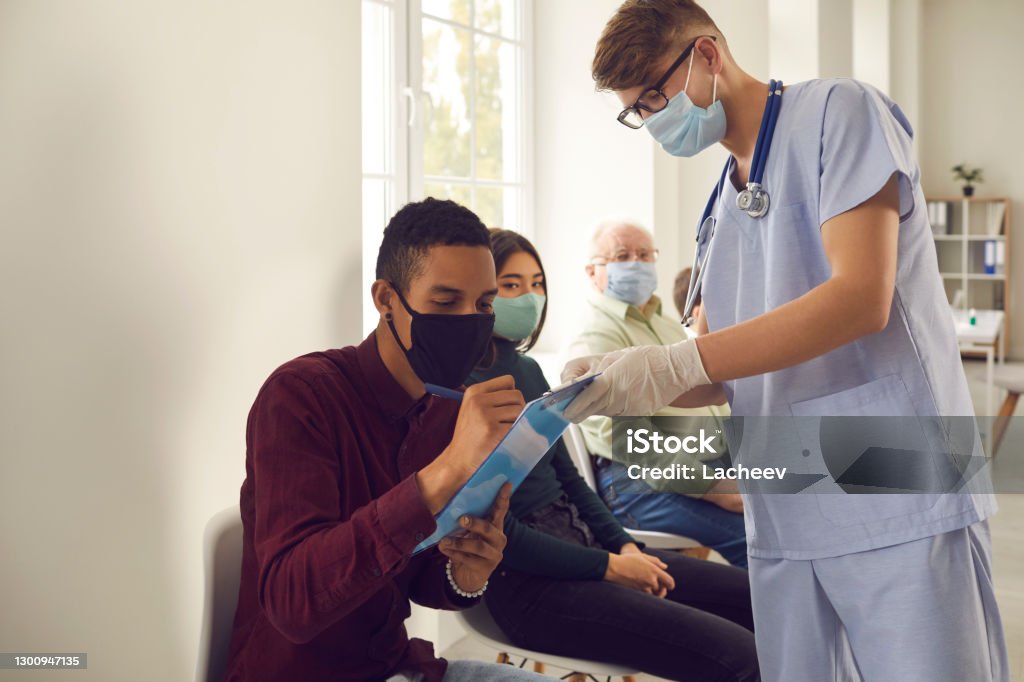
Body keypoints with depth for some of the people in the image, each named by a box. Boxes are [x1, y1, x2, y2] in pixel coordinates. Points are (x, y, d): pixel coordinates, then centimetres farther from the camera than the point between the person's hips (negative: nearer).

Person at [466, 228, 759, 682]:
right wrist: (610, 567, -13)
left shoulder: (529, 370, 13)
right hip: (528, 583, -9)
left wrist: (625, 546, 2)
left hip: (579, 538, 9)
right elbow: (502, 533, -17)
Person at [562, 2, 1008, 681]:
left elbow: (862, 298, -17)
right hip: (783, 518, 7)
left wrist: (669, 365, -21)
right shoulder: (720, 208, 17)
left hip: (902, 502, -6)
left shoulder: (838, 111, -3)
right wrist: (620, 381, -4)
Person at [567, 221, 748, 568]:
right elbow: (624, 437, -17)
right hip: (646, 485, -9)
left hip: (718, 462, 9)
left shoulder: (668, 326, 24)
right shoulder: (594, 339, -7)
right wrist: (712, 489, -21)